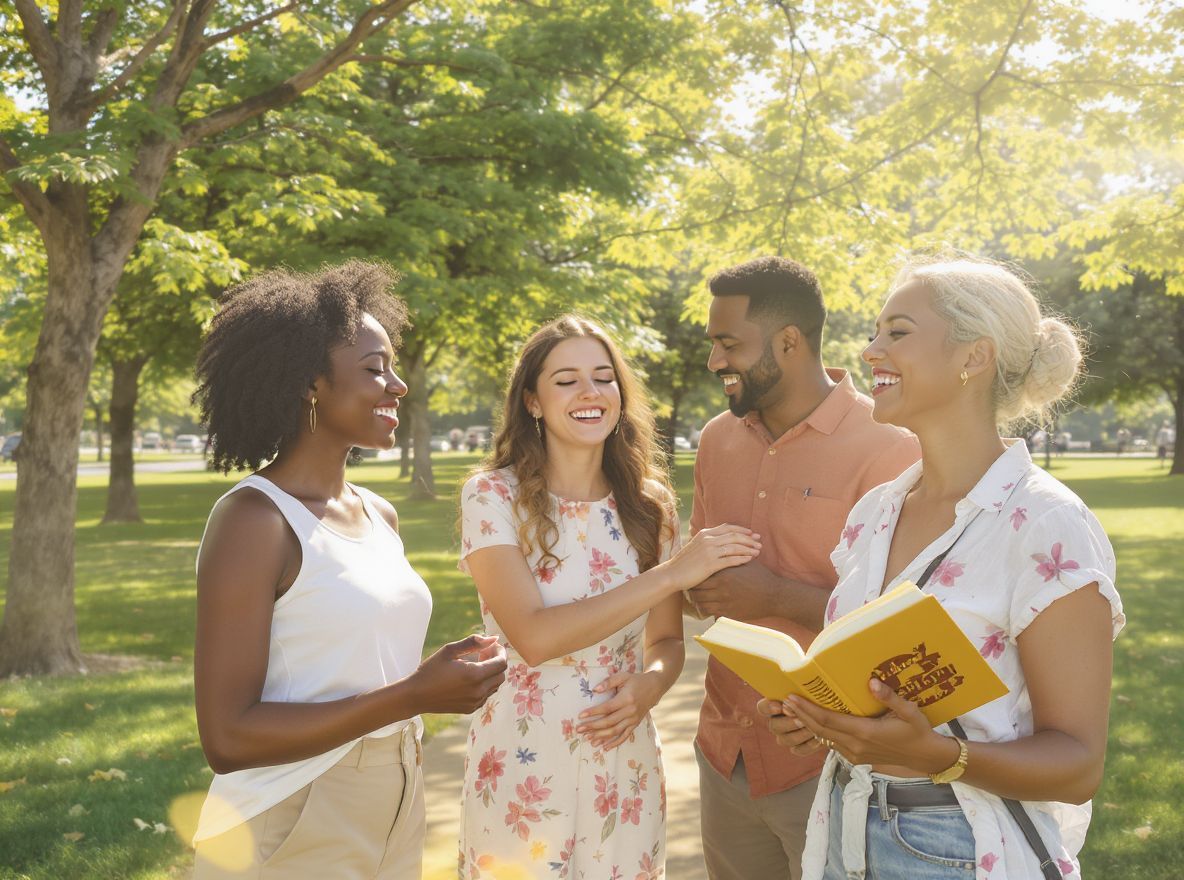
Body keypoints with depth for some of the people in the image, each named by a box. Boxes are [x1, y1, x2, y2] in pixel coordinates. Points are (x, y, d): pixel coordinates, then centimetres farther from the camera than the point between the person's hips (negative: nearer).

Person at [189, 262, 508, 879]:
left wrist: (444, 667, 1)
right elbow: (227, 739, -21)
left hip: (394, 827, 7)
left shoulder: (380, 516, 6)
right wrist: (411, 697, -22)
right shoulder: (254, 520, -17)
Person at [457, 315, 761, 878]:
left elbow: (666, 641, 10)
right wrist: (670, 574, -23)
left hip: (624, 763, 3)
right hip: (522, 765, -3)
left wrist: (648, 686, -14)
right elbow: (534, 637, -21)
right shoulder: (494, 495, -10)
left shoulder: (648, 503, 1)